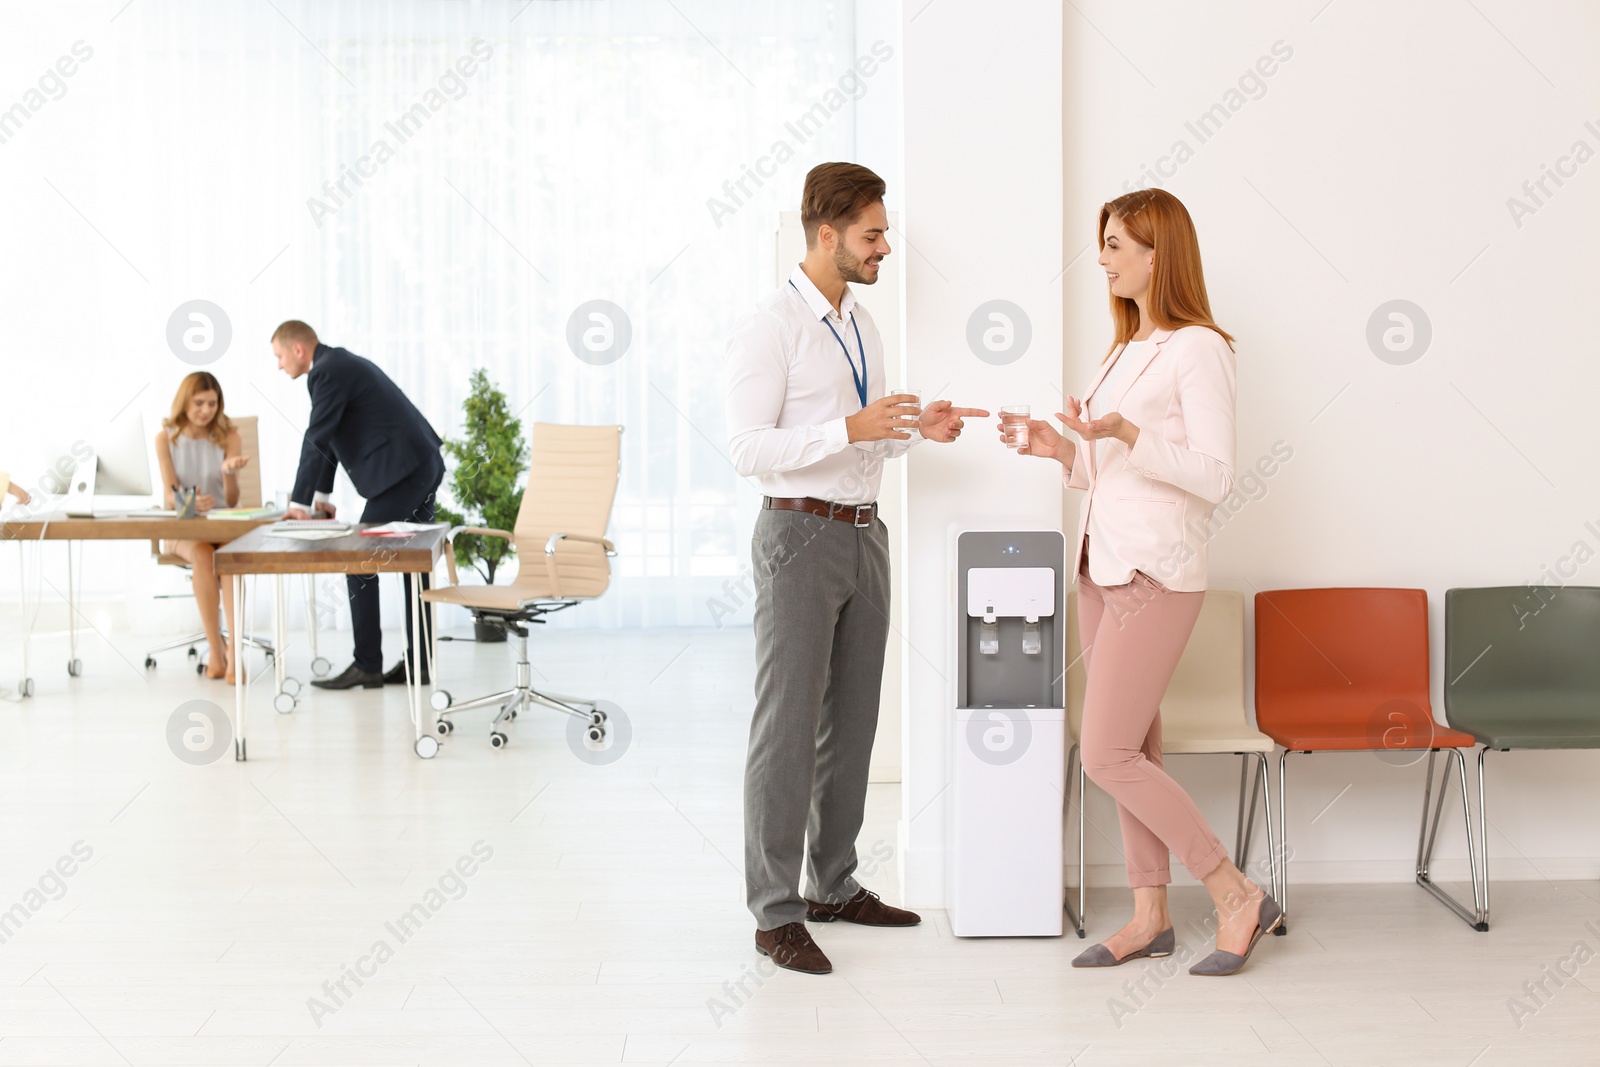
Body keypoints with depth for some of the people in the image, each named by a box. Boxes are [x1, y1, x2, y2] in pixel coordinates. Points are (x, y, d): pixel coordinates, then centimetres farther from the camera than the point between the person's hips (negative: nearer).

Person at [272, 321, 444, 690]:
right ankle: (418, 662, 14)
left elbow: (316, 440, -11)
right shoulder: (339, 364, 21)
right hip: (423, 465, 10)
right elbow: (330, 437, 26)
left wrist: (300, 502, -5)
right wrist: (321, 494, 27)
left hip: (400, 472, -10)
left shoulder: (327, 372, -10)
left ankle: (366, 666, 0)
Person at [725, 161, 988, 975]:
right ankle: (775, 912, 4)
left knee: (852, 718, 13)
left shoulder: (860, 326, 14)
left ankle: (834, 885, 26)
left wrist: (915, 428, 4)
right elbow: (749, 448, -19)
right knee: (788, 724, -4)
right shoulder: (769, 327, -12)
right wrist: (853, 427, -27)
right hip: (801, 534, -8)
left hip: (863, 534, 8)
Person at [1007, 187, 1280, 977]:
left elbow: (1212, 477, -17)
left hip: (1156, 573, -9)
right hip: (1103, 564, 9)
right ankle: (1150, 916, 19)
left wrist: (1125, 434, -27)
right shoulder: (1128, 349, 16)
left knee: (1107, 755, -10)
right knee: (1132, 749, 11)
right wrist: (1065, 450, 4)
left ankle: (1237, 897, 2)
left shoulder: (1198, 349, -11)